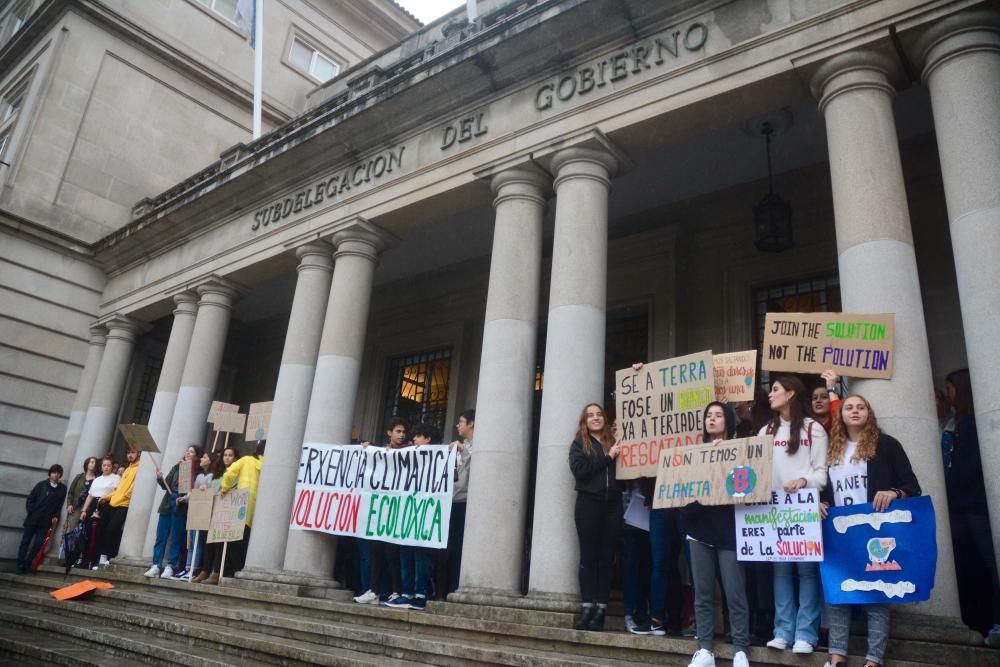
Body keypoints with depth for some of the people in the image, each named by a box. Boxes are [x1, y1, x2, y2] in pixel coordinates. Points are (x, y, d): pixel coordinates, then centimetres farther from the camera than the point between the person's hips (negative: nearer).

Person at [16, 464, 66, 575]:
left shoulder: (63, 489, 2)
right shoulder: (41, 485, 0)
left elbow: (60, 505, 5)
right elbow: (30, 499, 3)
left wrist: (56, 516, -5)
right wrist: (31, 512, -6)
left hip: (46, 521, 0)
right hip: (32, 518, 0)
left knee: (38, 544, -3)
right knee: (25, 541, 3)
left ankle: (27, 565, 10)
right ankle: (20, 566, 9)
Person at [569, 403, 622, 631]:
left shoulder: (614, 442, 12)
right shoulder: (579, 444, 8)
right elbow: (579, 470, -9)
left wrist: (618, 456, -13)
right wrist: (607, 458, -10)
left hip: (613, 504, 2)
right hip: (588, 503, -2)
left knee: (607, 558, 3)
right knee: (589, 557, 2)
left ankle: (600, 610, 8)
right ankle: (588, 608, 6)